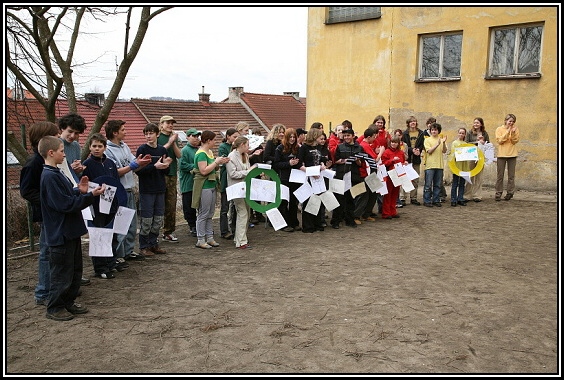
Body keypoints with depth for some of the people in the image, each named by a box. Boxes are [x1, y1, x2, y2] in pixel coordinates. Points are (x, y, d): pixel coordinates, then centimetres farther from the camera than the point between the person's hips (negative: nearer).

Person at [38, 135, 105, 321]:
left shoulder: (56, 173, 11)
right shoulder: (50, 177, -21)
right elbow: (65, 204, -25)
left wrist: (79, 191, 0)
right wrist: (90, 195, -21)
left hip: (70, 231, 10)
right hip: (60, 234, -10)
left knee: (75, 270, 19)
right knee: (62, 273, 3)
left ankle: (68, 302, 32)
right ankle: (54, 308, 18)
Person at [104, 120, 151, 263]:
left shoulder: (124, 146, 11)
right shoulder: (108, 150, -14)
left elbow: (134, 167, 10)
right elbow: (115, 173, -18)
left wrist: (141, 163, -10)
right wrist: (134, 165, -19)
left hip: (129, 191, 8)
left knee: (132, 224, 15)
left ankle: (128, 251, 27)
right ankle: (117, 255, 9)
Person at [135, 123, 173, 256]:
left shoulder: (162, 150, 7)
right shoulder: (142, 149, -6)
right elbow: (138, 170, -13)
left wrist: (165, 165, -9)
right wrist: (155, 166, -21)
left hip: (160, 189, 5)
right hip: (146, 190, -5)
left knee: (158, 219, 10)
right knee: (146, 220, 0)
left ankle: (153, 244, 22)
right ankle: (144, 246, 11)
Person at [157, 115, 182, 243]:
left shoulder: (174, 138, 16)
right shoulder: (157, 137, 0)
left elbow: (179, 155, 7)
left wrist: (174, 143, -6)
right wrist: (169, 143, -13)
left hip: (172, 174, 5)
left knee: (171, 204, 7)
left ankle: (168, 232, 14)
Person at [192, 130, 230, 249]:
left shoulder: (210, 152, 14)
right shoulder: (201, 154, -15)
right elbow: (204, 171, -22)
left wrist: (220, 162, 5)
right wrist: (217, 162, -15)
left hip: (212, 185, 9)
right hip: (204, 187, -9)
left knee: (210, 214, 13)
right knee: (203, 214, -3)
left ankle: (209, 237, 21)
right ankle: (200, 240, 5)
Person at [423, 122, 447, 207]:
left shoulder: (441, 139, 11)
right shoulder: (427, 140, 2)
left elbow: (444, 151, 1)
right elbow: (429, 151, -9)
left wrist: (444, 143, -15)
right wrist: (437, 144, -17)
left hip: (439, 165, 3)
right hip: (430, 165, -3)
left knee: (438, 184, 8)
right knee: (428, 185, -3)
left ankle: (436, 200, 16)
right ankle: (427, 201, 3)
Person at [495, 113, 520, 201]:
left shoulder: (515, 129, 6)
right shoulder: (499, 129, 2)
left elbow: (515, 141, -2)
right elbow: (499, 141, -10)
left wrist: (513, 133, -15)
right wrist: (507, 132, -14)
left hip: (512, 154, 1)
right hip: (501, 154, -1)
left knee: (511, 175, 3)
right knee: (500, 175, 1)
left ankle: (510, 192, 9)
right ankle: (498, 193, 5)